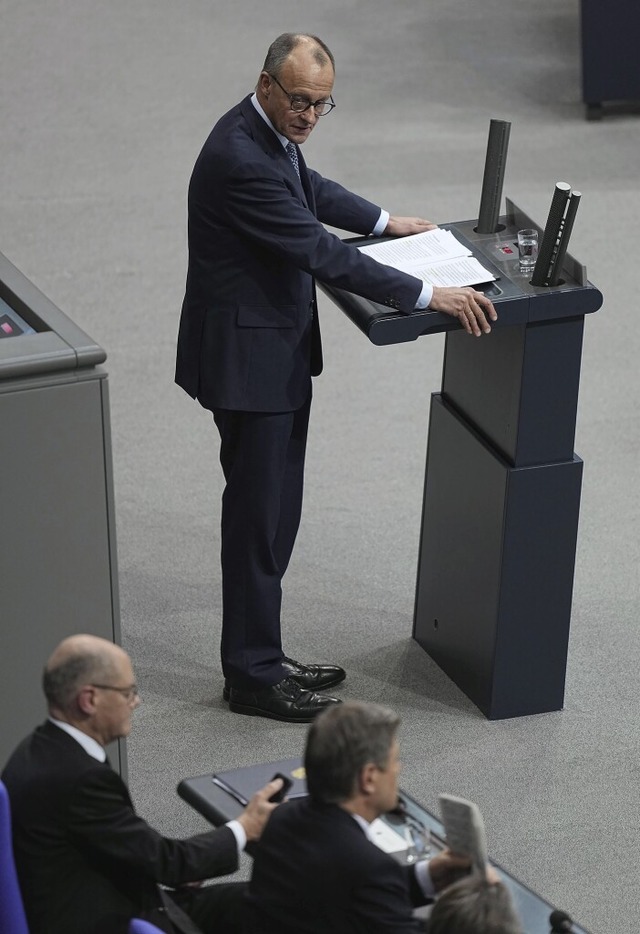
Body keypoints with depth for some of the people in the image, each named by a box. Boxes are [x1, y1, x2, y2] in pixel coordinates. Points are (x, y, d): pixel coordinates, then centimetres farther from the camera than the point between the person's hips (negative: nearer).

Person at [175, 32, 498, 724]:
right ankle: (253, 677, 11)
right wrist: (428, 296, -26)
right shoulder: (240, 158, -26)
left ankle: (260, 659, 25)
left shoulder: (273, 135, 4)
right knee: (257, 516, 0)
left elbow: (309, 188, 28)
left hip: (278, 348, 10)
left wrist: (384, 221, 26)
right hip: (248, 354, -10)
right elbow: (320, 252, -28)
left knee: (274, 512, 15)